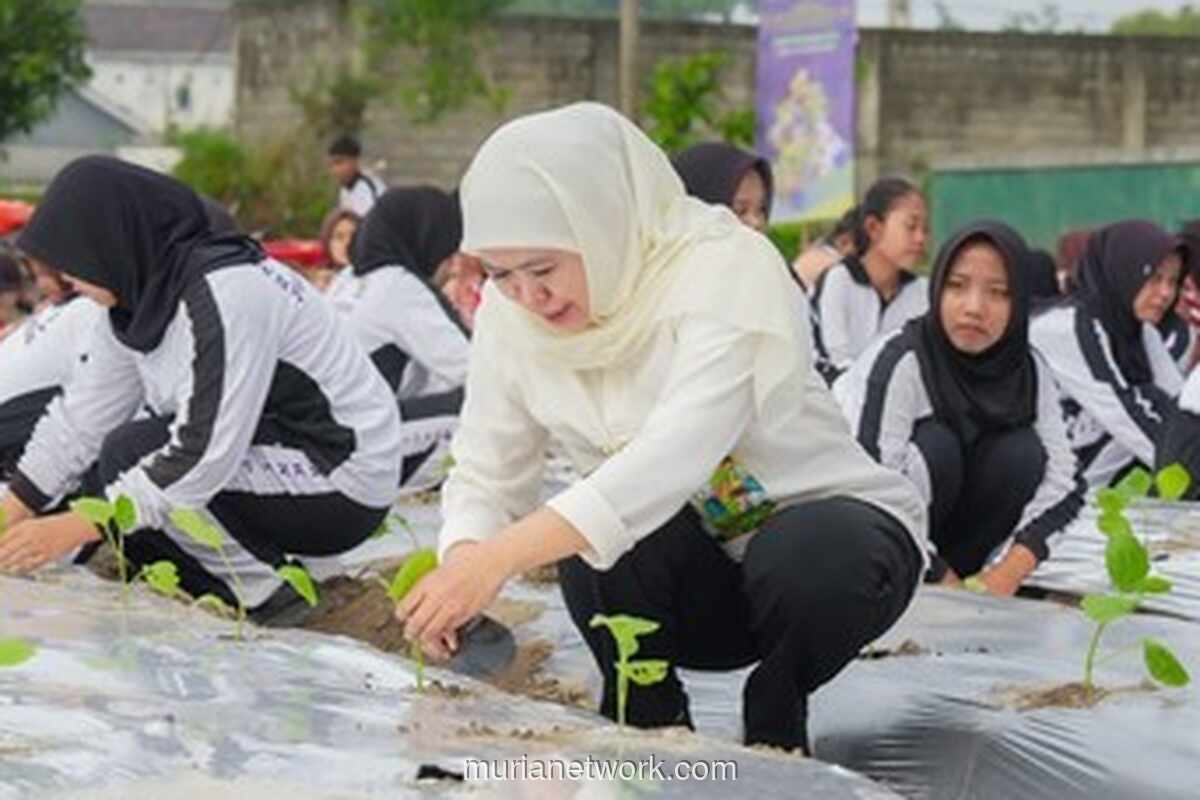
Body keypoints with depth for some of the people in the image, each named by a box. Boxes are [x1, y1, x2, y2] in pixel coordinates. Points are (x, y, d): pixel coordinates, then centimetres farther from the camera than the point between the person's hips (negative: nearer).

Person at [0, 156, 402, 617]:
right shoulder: (141, 293, 3)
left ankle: (263, 595, -7)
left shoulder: (226, 293, -25)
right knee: (100, 481, 1)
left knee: (130, 456, -20)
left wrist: (72, 530, -27)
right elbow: (81, 416, 7)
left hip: (343, 488, -9)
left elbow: (206, 455, -29)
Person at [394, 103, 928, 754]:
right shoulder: (509, 312, -9)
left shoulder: (726, 267, -27)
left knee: (805, 557, -37)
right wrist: (462, 561, -31)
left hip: (831, 528, -3)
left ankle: (773, 734, -6)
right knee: (593, 540, -29)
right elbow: (484, 477, -5)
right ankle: (652, 729, -4)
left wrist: (498, 558, -51)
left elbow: (679, 453, -41)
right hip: (695, 578, 3)